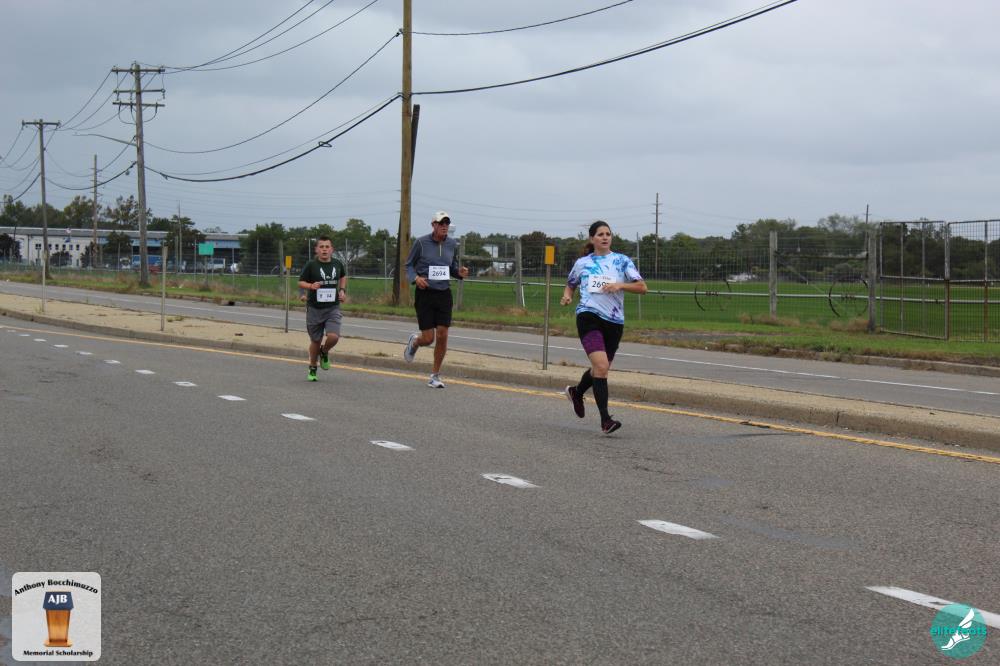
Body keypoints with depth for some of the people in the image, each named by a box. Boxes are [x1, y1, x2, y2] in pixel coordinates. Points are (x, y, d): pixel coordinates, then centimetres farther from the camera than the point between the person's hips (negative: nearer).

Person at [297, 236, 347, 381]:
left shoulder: (338, 264, 3)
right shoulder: (311, 265, -7)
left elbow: (343, 276, 24)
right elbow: (300, 282, -1)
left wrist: (342, 290, 9)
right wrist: (311, 286, -21)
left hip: (333, 308, 1)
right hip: (314, 308, -1)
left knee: (333, 337, -18)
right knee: (315, 341, 8)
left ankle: (324, 352, 17)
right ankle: (312, 369, 31)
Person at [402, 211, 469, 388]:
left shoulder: (452, 244, 4)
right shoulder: (421, 242, -7)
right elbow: (409, 265, 3)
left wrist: (460, 272, -7)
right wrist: (415, 278, -18)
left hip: (444, 294, 3)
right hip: (425, 294, -3)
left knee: (442, 336, -5)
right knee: (428, 339, -5)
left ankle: (435, 375, 10)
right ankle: (415, 341, 34)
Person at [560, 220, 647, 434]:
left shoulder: (622, 261, 7)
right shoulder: (582, 263, 10)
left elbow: (642, 287, 2)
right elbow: (570, 284, 26)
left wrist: (620, 285, -15)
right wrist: (567, 296, 3)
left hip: (614, 321, 3)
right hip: (589, 317, -3)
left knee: (601, 369, 16)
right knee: (601, 366, -20)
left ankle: (576, 392, 49)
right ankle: (605, 420, -19)